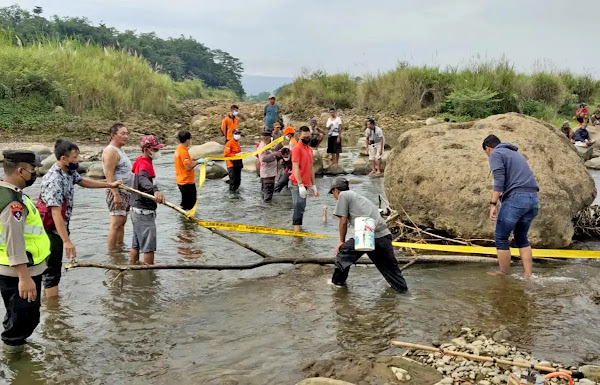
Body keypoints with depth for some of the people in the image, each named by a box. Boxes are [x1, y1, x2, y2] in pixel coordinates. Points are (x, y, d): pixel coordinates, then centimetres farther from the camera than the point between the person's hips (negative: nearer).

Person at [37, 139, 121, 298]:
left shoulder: (69, 171, 0)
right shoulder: (54, 181, -29)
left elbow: (83, 181, 22)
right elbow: (56, 213, -34)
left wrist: (110, 185, 26)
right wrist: (66, 241, -37)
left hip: (59, 229, 9)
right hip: (50, 231, -9)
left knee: (54, 266, 19)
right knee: (52, 269, -1)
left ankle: (48, 296, 33)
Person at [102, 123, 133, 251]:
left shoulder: (119, 150, 17)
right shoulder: (111, 151, -14)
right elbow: (109, 175, -21)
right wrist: (116, 195, -26)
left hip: (125, 192, 10)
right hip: (117, 192, -10)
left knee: (122, 222, 14)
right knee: (116, 224, -9)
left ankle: (120, 248, 21)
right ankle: (112, 252, -5)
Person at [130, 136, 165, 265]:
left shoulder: (142, 162, 12)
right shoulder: (144, 164, -19)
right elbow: (143, 179, -41)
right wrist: (155, 190, -59)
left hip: (137, 210, 10)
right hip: (144, 212, -10)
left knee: (136, 244, 16)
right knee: (149, 246, -6)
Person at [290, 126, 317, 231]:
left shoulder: (310, 149, 16)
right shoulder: (297, 148, -9)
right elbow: (296, 167, -16)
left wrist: (313, 185, 19)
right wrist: (300, 185, -21)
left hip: (305, 183, 8)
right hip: (298, 183, -8)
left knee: (301, 207, 12)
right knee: (299, 206, -11)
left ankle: (297, 227, 20)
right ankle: (297, 229, -10)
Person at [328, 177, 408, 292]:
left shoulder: (343, 195, 6)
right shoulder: (357, 196, 29)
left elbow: (343, 221, 2)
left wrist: (342, 241, 14)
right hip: (384, 234, 7)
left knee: (342, 253, 13)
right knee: (388, 263, 21)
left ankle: (337, 281, 24)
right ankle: (401, 286, 26)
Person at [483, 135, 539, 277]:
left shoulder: (496, 154, 4)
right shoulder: (516, 153, 29)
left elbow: (499, 180, -11)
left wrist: (493, 204, -13)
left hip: (516, 197, -8)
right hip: (533, 198, 8)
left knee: (501, 238, 5)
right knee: (521, 238, 20)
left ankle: (505, 276, 10)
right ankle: (528, 275, 16)